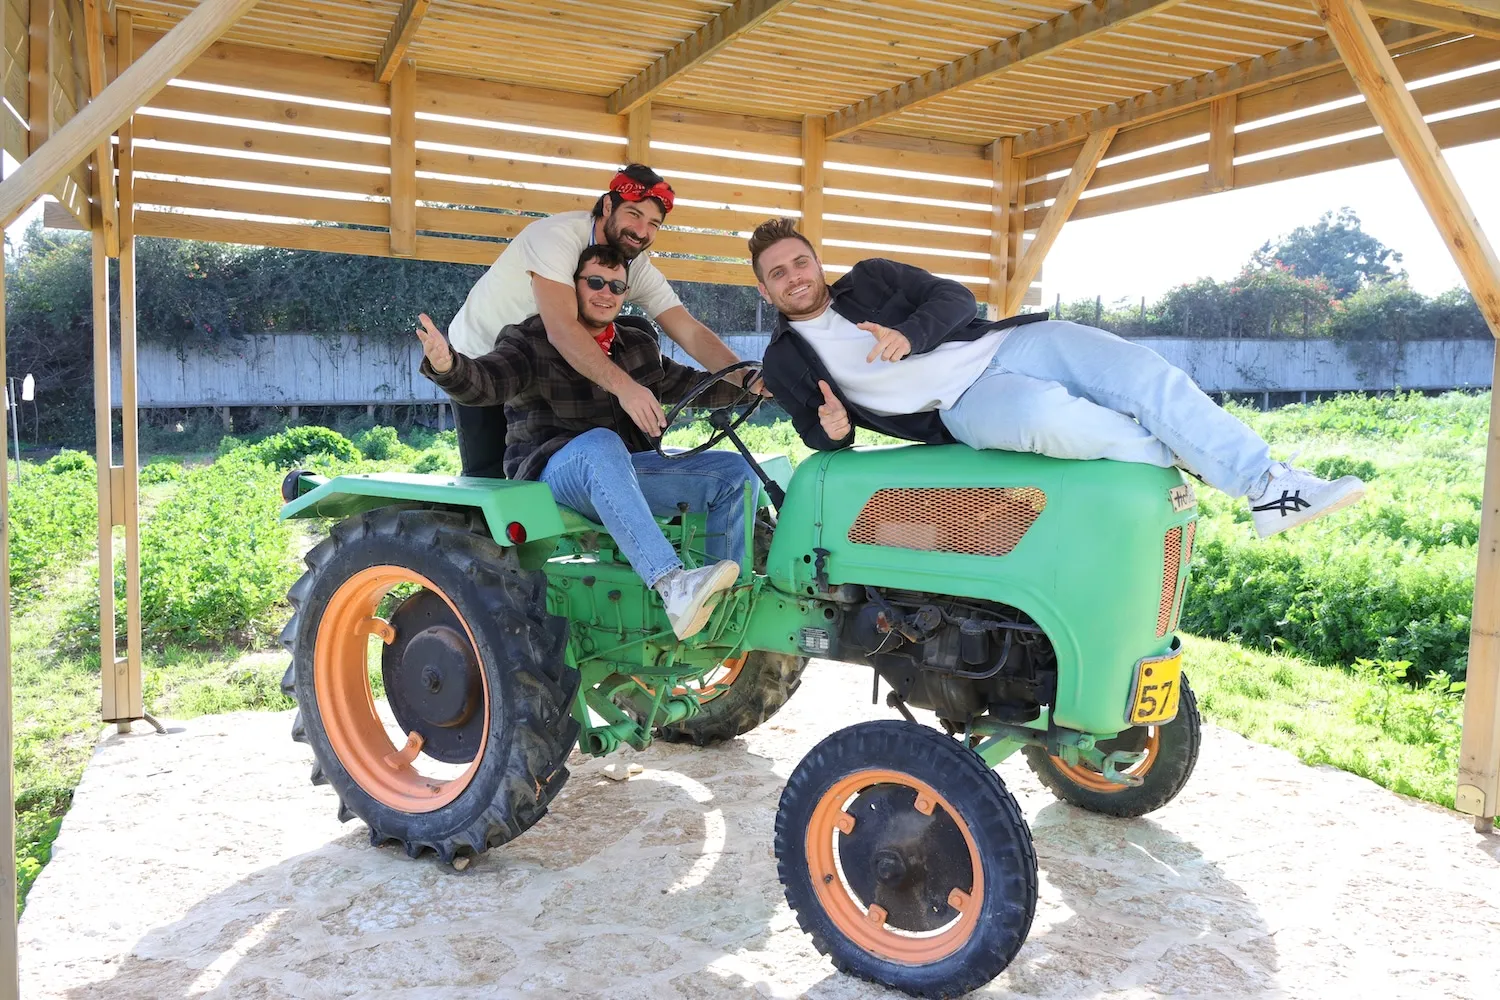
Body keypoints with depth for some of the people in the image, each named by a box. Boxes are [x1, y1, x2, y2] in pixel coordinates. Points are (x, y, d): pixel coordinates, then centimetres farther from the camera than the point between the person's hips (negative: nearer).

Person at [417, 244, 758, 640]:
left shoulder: (639, 344, 17)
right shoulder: (530, 341, -3)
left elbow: (688, 384, 28)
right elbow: (482, 382, -21)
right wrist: (447, 364, -44)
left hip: (625, 474, 7)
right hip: (556, 474, -6)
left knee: (735, 471, -6)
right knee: (600, 444, -41)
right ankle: (674, 588, -51)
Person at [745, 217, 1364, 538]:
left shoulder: (869, 279, 13)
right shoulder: (785, 362, 11)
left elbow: (956, 298, 5)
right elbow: (815, 429, 15)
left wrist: (908, 335, -17)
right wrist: (831, 431, -11)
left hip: (1004, 343, 4)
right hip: (962, 405, -3)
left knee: (1144, 371, -18)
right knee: (1049, 413, -38)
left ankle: (1271, 490, -14)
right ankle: (1178, 454, -11)